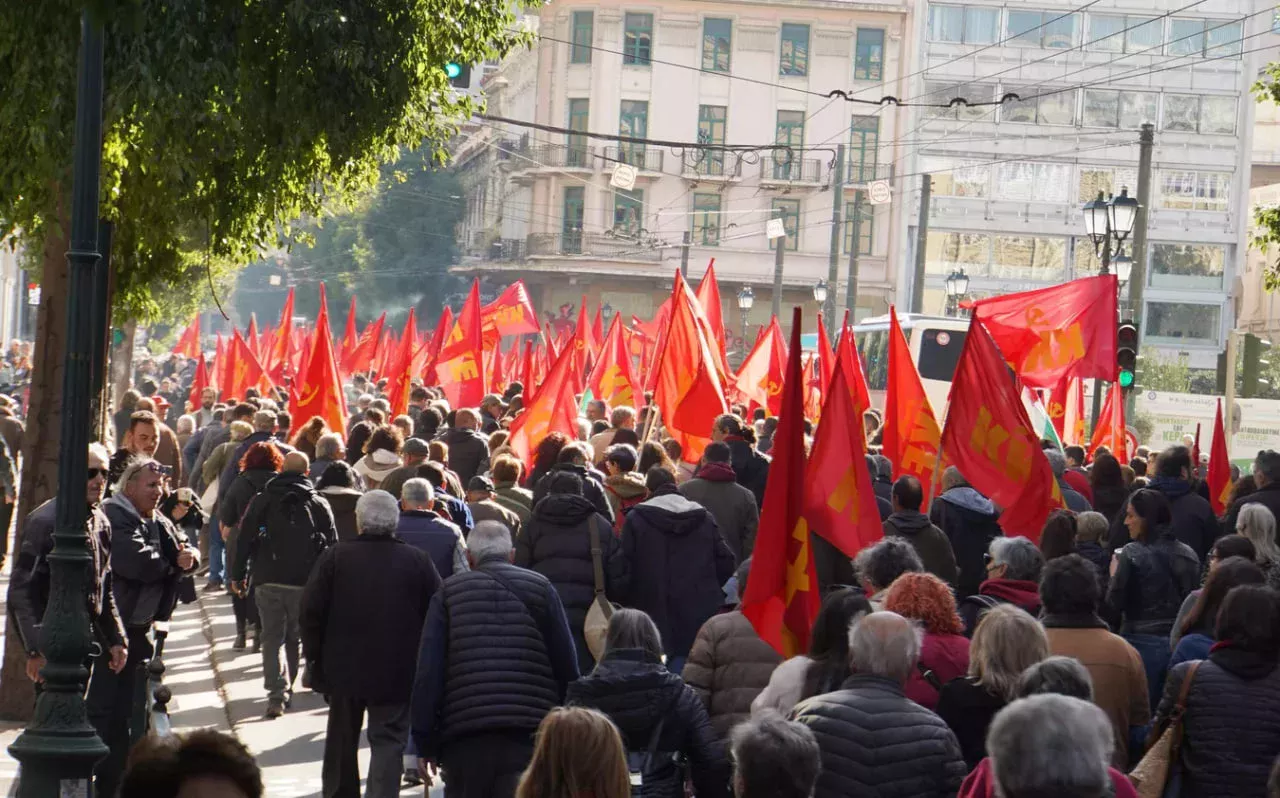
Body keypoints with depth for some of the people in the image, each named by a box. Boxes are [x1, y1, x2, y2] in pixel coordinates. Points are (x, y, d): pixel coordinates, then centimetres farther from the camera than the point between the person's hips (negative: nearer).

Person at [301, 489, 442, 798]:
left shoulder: (334, 557, -6)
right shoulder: (418, 561, -5)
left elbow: (310, 612, -6)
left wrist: (314, 656, 5)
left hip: (344, 666, 1)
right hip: (398, 670, -1)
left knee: (342, 740, 18)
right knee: (388, 741, 2)